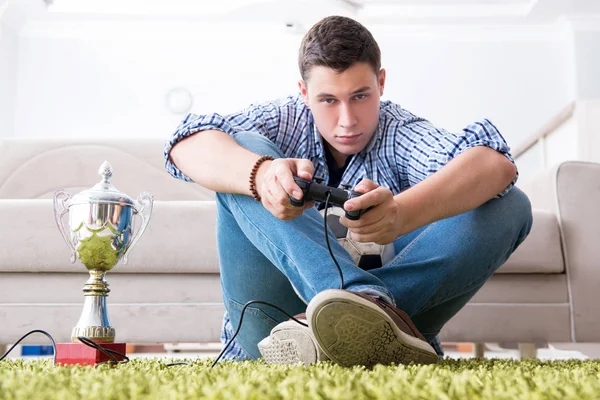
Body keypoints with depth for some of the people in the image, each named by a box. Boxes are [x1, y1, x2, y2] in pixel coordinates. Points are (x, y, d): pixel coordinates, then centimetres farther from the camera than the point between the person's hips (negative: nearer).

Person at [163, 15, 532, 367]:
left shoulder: (399, 135, -4)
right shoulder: (285, 122, 1)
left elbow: (497, 165, -25)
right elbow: (186, 147, -18)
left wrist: (401, 214, -45)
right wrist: (261, 173, -41)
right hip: (271, 327, 1)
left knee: (511, 206, -14)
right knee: (242, 151, -15)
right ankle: (368, 302, -35)